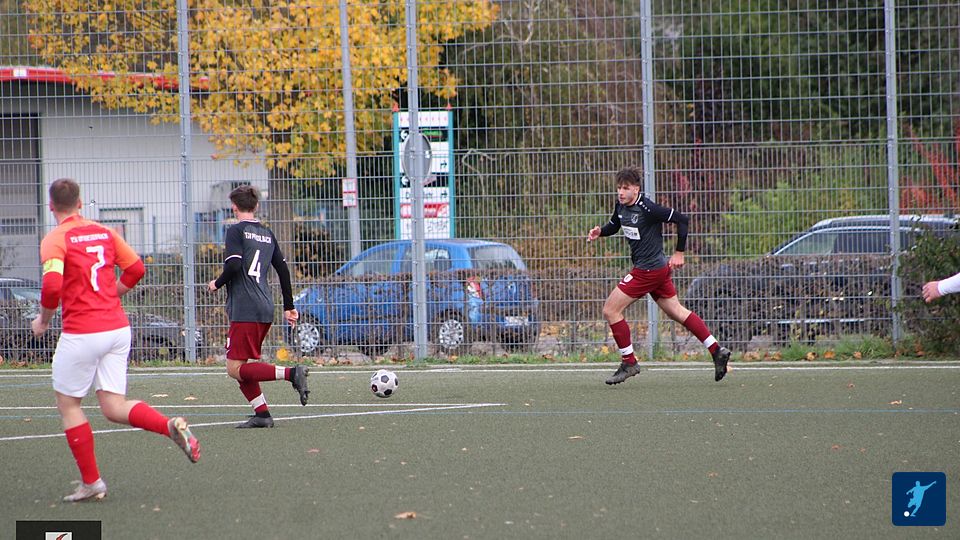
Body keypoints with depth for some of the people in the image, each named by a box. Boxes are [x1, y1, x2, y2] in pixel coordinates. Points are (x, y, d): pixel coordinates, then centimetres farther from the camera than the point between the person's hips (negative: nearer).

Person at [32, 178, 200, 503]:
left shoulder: (55, 240, -8)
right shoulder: (104, 232, 11)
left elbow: (52, 285, -21)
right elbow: (136, 269, 14)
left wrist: (43, 320, -4)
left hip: (81, 333, -6)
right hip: (117, 327, 6)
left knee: (68, 403, 11)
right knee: (114, 407, 7)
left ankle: (91, 482, 11)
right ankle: (171, 426, -20)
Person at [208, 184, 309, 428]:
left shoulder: (236, 231, -5)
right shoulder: (267, 233, 16)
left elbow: (234, 266, -17)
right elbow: (283, 269, 17)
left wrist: (217, 284, 1)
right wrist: (288, 307, 22)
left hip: (245, 311, -8)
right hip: (265, 310, 8)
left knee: (235, 369, -9)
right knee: (240, 366, 14)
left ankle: (291, 373, -23)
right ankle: (262, 415, 3)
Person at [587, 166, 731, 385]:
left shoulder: (647, 208, -20)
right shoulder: (621, 206, 5)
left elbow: (682, 219, -17)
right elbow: (614, 225, 24)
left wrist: (679, 253, -11)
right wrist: (600, 232, 2)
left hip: (648, 270, -10)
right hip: (658, 268, 10)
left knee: (610, 310, -6)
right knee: (676, 312, 15)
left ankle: (629, 363, 2)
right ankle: (717, 351, 18)